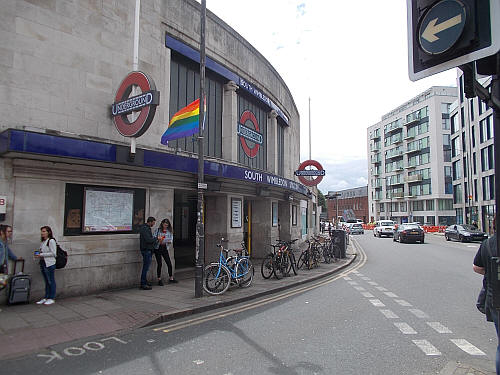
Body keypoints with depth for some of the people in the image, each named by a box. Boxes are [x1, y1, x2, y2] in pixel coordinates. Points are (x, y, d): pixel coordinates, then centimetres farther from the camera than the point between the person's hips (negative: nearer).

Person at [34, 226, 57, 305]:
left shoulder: (51, 241, -11)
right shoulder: (43, 242, 15)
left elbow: (53, 253, -15)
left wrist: (41, 255, -16)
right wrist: (38, 254, 4)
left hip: (49, 264, -8)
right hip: (43, 263, 8)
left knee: (51, 281, 0)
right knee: (46, 282, 13)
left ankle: (52, 298, 7)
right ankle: (46, 297, 20)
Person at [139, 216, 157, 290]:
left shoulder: (147, 228, 17)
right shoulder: (145, 228, -16)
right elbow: (148, 240, -24)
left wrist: (155, 239, 9)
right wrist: (156, 238, -11)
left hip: (148, 250, 10)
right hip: (146, 250, -10)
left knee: (146, 267, 16)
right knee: (146, 267, -7)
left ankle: (145, 282, 24)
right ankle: (143, 284, -2)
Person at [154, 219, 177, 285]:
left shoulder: (169, 231, 5)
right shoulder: (158, 230, -1)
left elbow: (171, 238, 4)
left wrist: (170, 241, -18)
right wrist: (158, 239, -20)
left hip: (165, 248, 2)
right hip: (158, 248, -2)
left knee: (169, 263, 1)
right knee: (159, 264, -1)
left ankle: (171, 278, 19)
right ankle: (159, 279, 12)